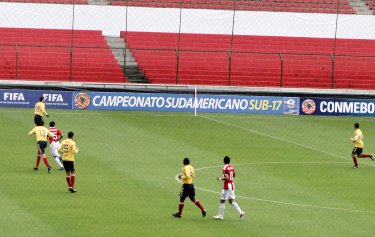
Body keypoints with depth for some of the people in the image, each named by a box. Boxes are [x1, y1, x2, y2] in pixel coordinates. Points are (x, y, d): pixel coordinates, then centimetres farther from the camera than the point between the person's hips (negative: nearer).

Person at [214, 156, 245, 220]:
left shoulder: (225, 168, -17)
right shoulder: (231, 167, 8)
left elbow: (227, 178, -24)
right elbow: (234, 175, 21)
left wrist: (220, 178, -12)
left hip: (227, 186, -8)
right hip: (232, 185, 8)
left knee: (222, 201, 1)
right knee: (231, 201, 12)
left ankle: (221, 215, 6)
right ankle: (240, 212, 2)